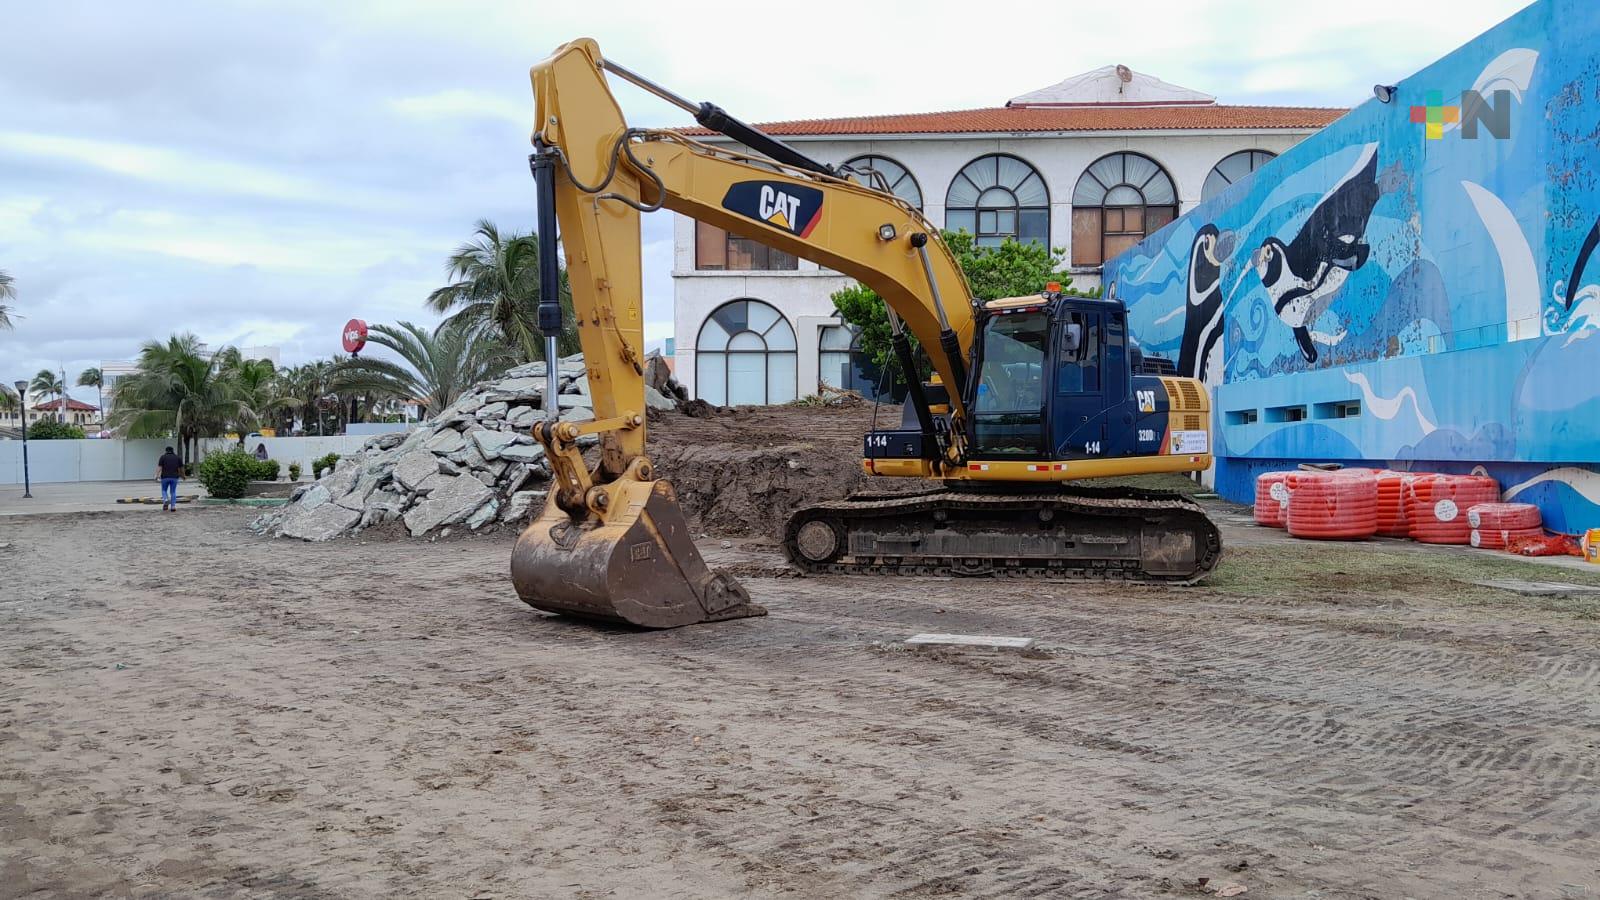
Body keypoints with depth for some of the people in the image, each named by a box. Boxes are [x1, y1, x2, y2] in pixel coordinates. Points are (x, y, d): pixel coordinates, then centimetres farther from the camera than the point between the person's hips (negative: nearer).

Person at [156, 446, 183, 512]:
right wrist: (182, 475, 25)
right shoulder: (177, 457, 9)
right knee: (173, 492, 7)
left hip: (165, 477, -1)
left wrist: (157, 475, -13)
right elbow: (181, 468, 11)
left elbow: (159, 467, -7)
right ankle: (173, 507, 1)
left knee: (164, 490, 14)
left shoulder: (163, 457, 3)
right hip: (174, 477, 2)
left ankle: (165, 500, -13)